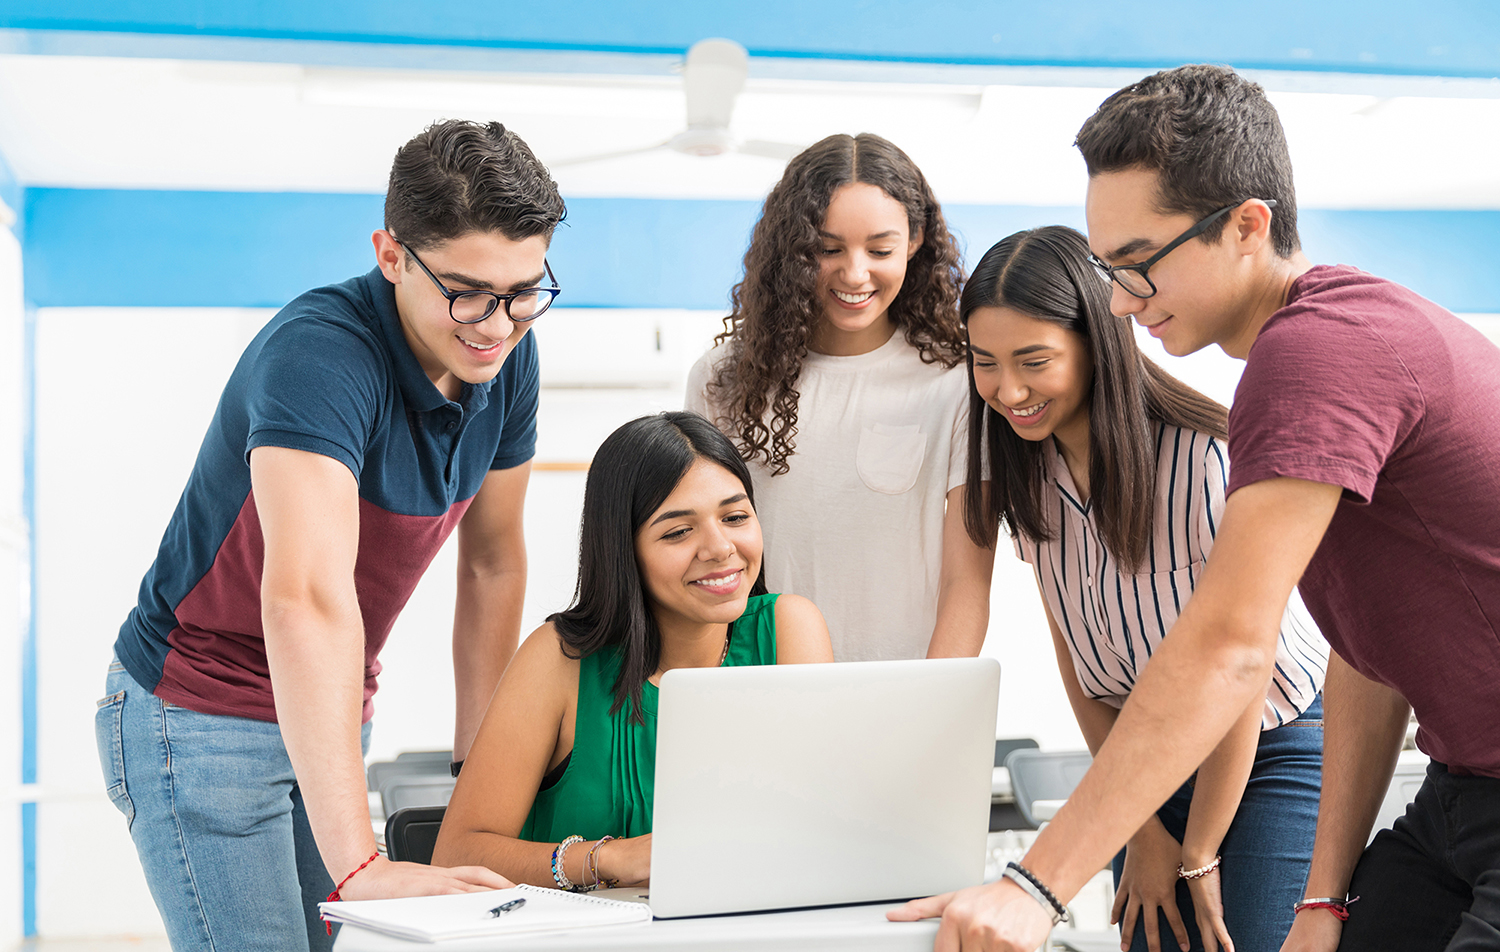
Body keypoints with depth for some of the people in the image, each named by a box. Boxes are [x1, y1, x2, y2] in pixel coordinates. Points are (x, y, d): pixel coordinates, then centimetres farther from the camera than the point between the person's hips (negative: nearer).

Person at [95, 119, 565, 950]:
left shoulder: (506, 355, -5)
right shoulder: (319, 352, -28)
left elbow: (492, 562, 8)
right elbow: (308, 598, -40)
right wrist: (359, 863, -46)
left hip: (330, 715, 7)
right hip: (200, 719, -6)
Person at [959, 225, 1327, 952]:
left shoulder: (1209, 461, -25)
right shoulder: (1025, 463, -6)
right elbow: (1074, 652, 0)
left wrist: (1199, 857, -9)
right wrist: (1144, 831, -1)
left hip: (1274, 750, -5)